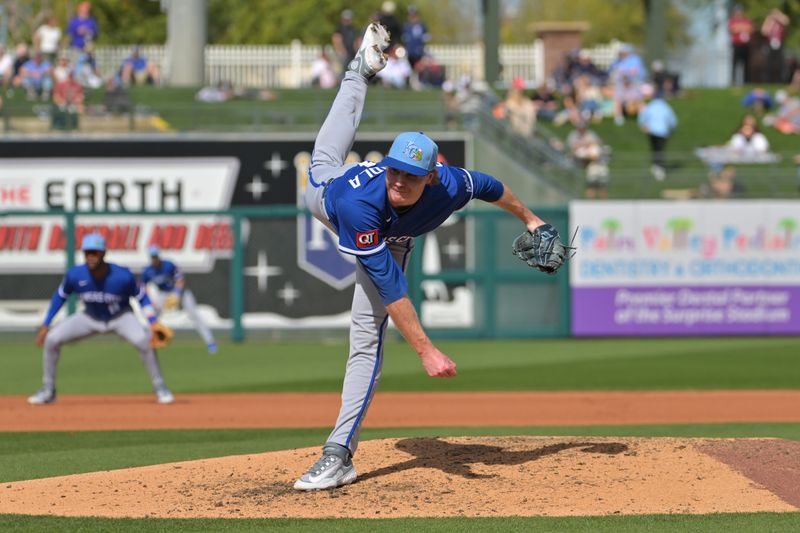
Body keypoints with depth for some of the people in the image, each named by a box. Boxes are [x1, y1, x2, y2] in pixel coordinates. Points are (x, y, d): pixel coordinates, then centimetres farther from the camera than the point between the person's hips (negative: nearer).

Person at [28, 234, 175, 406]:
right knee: (51, 339, -13)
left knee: (144, 340, -31)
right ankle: (48, 391, 4)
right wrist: (45, 325, -5)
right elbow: (60, 296, -3)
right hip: (90, 318, 3)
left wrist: (153, 323, -23)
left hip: (120, 317, -3)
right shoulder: (75, 275, -23)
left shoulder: (123, 276, -29)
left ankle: (160, 388, -13)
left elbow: (141, 296, -12)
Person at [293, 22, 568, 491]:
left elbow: (489, 186, -17)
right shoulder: (359, 199, -51)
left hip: (391, 240, 1)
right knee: (326, 157, 35)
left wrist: (529, 218, 3)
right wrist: (426, 350, -57)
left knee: (367, 338, -8)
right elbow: (390, 286, -51)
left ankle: (340, 453, -9)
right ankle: (364, 70, 59)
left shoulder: (449, 186, -44)